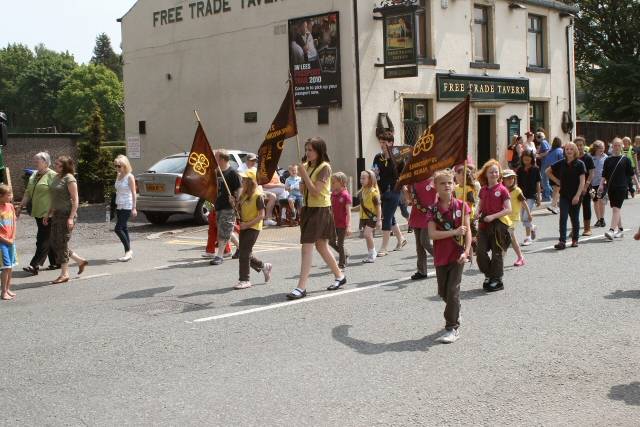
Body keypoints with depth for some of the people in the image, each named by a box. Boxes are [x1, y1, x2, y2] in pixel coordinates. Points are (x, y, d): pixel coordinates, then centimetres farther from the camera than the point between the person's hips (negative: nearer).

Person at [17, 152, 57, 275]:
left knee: (44, 240, -7)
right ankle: (55, 262, 22)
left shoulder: (52, 176, -11)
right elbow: (28, 193, 20)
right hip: (38, 213, 8)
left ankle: (35, 266, -10)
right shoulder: (34, 176, 14)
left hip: (48, 213, -8)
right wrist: (20, 207, 14)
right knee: (49, 239, 14)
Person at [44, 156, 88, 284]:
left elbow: (75, 200, -16)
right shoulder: (56, 177, 13)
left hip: (66, 214, -9)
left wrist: (71, 217, -21)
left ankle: (64, 274, 6)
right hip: (57, 214, 9)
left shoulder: (69, 179, -13)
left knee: (62, 243, -4)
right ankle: (80, 261, 23)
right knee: (54, 243, 10)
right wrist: (48, 214, 20)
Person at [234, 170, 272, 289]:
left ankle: (244, 280, -3)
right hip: (244, 227, 8)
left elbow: (261, 215, -16)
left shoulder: (258, 196, -14)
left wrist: (247, 224, -20)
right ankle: (264, 266, 31)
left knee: (244, 253, -10)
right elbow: (239, 210, 17)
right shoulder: (243, 195, 10)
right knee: (246, 254, 11)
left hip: (253, 228, -8)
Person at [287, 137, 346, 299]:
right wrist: (299, 176, -3)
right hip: (308, 208, 9)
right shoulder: (307, 166, 10)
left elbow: (315, 191, -20)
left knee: (307, 247, -13)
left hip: (320, 210, -9)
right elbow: (304, 191, 12)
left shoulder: (324, 167, -13)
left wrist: (304, 174, -19)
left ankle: (301, 287, -14)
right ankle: (339, 276, 33)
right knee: (321, 247, 17)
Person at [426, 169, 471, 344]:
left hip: (457, 255, -3)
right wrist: (454, 232, -21)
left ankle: (452, 328, -1)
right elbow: (432, 234, -13)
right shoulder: (433, 210, -2)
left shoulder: (461, 206, -4)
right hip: (441, 256, 3)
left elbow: (467, 231, -5)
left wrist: (466, 251, -16)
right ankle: (454, 315, 41)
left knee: (452, 290, -8)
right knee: (443, 291, 14)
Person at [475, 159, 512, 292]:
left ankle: (497, 281, 13)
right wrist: (477, 213, -3)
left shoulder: (502, 190, -8)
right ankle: (488, 275, 19)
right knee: (480, 251, 0)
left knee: (497, 253, 3)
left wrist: (493, 216, -20)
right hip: (484, 225, 5)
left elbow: (508, 209, -12)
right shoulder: (483, 190, 8)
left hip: (499, 224, -5)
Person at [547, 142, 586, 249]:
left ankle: (575, 239, 23)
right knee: (563, 217, -9)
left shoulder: (579, 164, -4)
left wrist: (577, 195, -16)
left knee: (575, 218, 8)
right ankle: (562, 241, -14)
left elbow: (582, 181, -8)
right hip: (564, 195, 2)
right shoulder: (561, 163, 4)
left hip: (575, 196, -2)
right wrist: (557, 181, 7)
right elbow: (547, 171, 16)